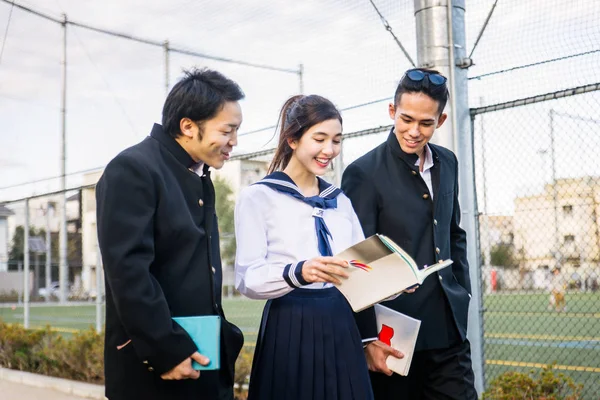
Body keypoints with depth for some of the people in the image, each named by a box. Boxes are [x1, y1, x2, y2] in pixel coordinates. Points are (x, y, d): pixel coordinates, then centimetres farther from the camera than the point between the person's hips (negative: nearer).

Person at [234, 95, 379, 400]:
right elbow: (247, 278, -12)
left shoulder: (340, 201, 16)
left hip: (340, 328, 5)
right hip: (290, 332, -5)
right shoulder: (258, 196, -3)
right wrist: (297, 273, -30)